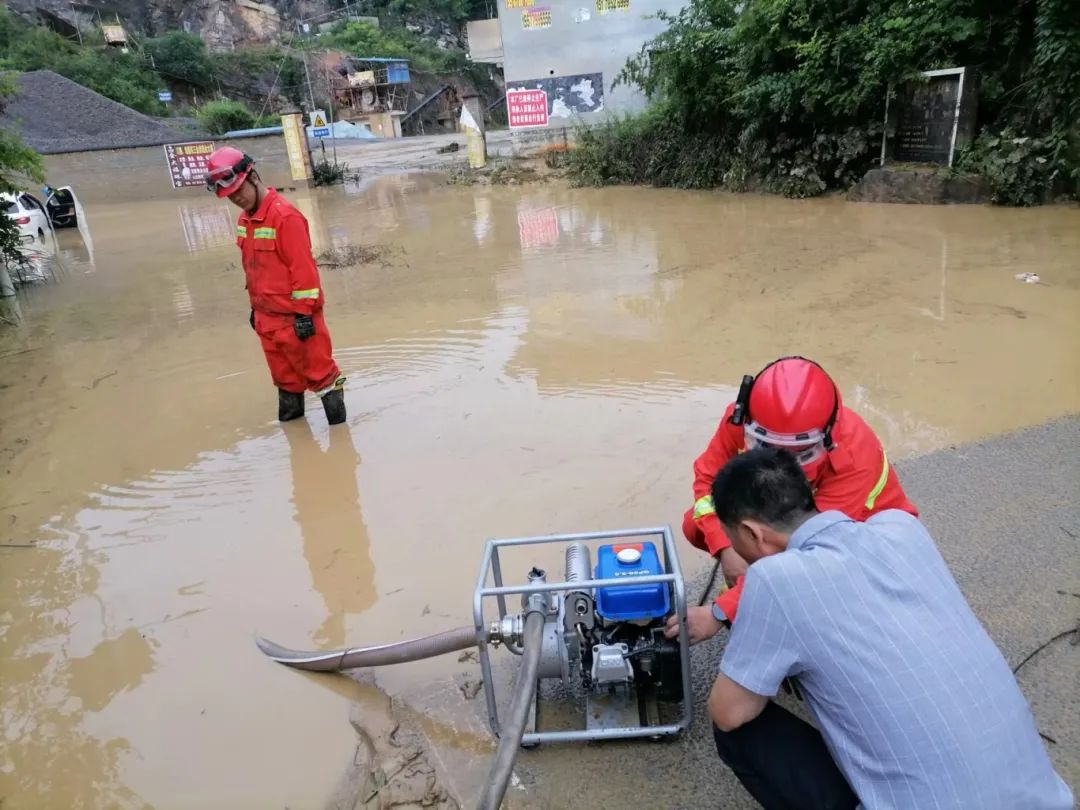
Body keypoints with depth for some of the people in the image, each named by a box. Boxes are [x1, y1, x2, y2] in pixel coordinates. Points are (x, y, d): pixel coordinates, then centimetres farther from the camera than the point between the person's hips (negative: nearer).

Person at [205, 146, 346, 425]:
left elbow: (302, 267, -19)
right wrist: (255, 307, 20)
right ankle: (291, 405, 35)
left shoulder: (285, 215, -18)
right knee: (283, 370, 19)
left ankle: (332, 398, 19)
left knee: (316, 367, 4)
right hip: (266, 316, 8)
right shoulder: (244, 220, 9)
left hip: (293, 314, -8)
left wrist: (304, 312, -19)